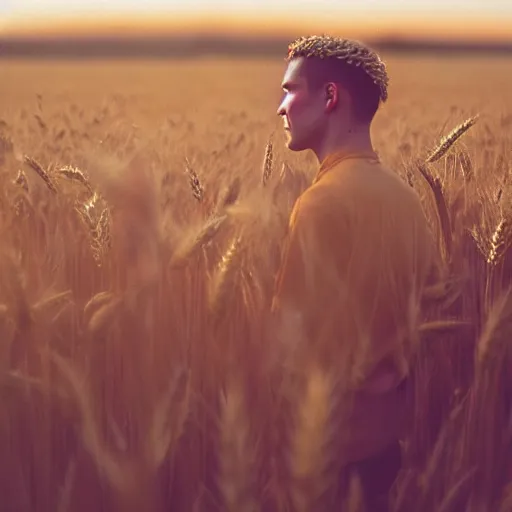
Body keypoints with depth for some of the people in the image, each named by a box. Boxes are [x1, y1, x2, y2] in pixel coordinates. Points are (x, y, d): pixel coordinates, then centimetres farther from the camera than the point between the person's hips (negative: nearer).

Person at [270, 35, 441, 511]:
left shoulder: (325, 200, -21)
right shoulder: (404, 195, 3)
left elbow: (297, 337, -21)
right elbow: (418, 304, 9)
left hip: (329, 436, -7)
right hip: (386, 426, 7)